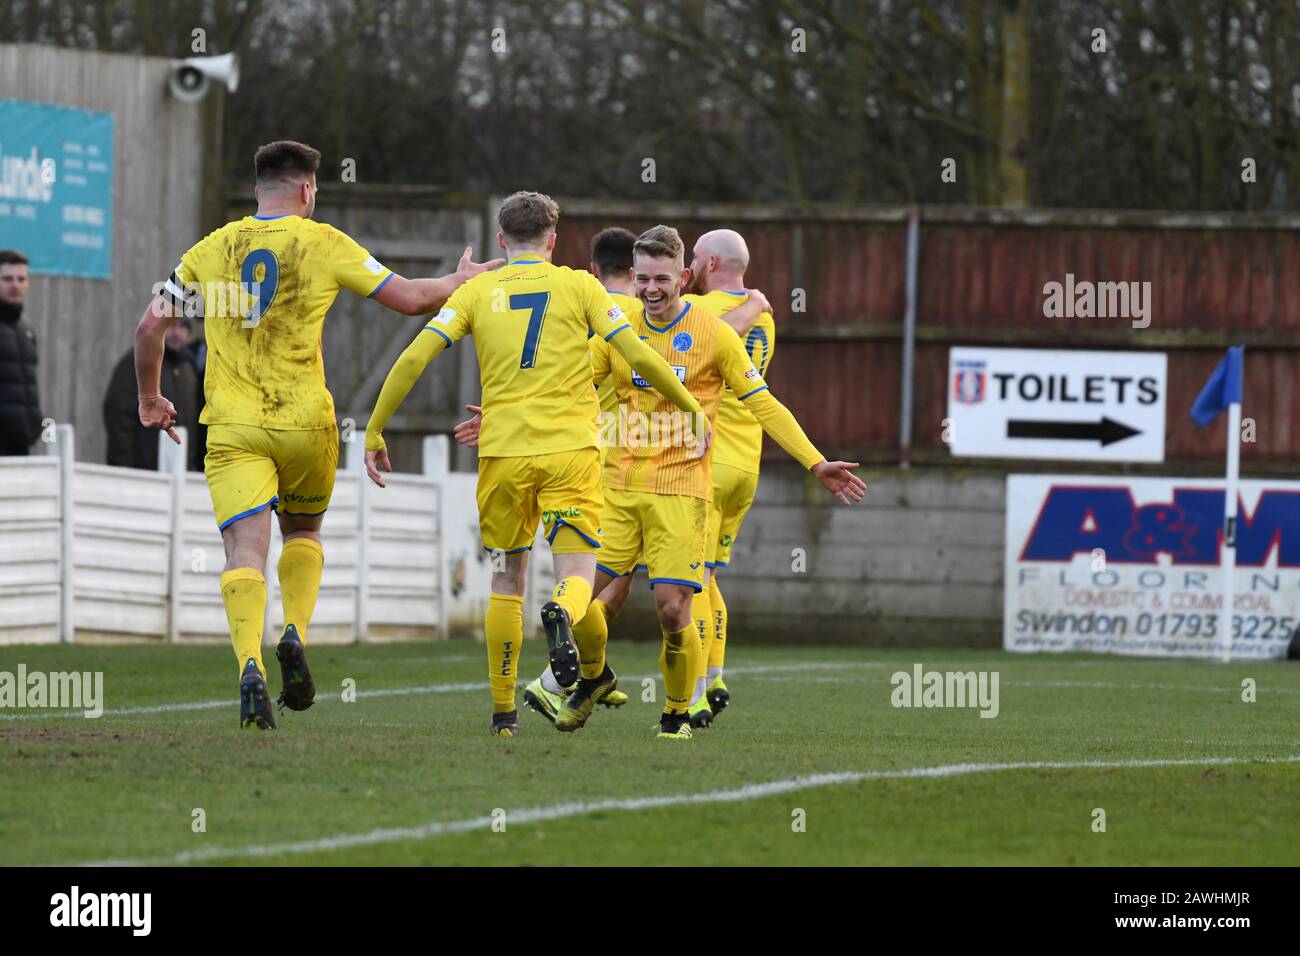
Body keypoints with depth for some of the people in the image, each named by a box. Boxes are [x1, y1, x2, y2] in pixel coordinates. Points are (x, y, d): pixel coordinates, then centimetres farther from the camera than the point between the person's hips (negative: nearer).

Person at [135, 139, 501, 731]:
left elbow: (151, 325, 10)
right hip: (304, 418, 0)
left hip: (232, 426, 0)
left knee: (245, 550, -7)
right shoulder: (322, 244, 1)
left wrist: (150, 399, 24)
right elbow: (409, 298, 3)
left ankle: (249, 665, -29)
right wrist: (460, 281, 23)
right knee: (303, 531, 23)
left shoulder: (213, 248, 8)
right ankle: (295, 634, 1)